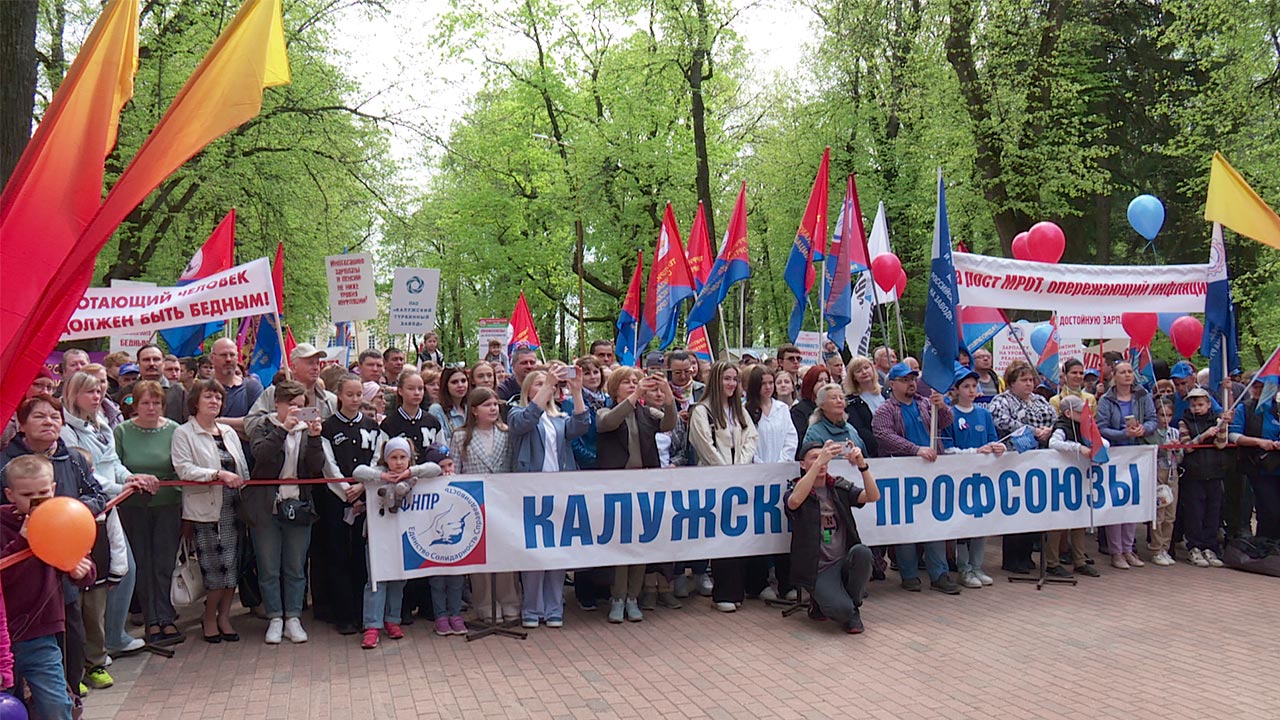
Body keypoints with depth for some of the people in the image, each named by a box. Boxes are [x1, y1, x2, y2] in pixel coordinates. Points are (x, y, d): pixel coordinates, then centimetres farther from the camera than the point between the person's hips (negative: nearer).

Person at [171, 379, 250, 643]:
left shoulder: (229, 432, 17)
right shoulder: (184, 433, -1)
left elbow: (242, 468, 17)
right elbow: (184, 469, -14)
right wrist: (219, 474, -21)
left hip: (231, 507, 5)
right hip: (204, 509, -5)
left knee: (231, 563, 4)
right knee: (213, 565, -3)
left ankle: (224, 617, 17)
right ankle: (210, 617, 16)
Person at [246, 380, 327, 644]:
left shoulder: (307, 430, 9)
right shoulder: (263, 429, 3)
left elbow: (317, 468, -3)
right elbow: (262, 455, -17)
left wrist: (314, 437, -15)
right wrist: (283, 428, -23)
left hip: (298, 508, 2)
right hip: (266, 508, -2)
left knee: (296, 569, 7)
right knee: (269, 570, 5)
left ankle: (293, 619, 16)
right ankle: (275, 619, 16)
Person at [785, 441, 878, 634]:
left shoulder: (840, 486, 9)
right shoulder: (796, 490, -1)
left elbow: (873, 496, -6)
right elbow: (795, 500, -27)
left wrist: (862, 465, -22)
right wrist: (819, 462, -33)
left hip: (845, 562, 4)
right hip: (818, 569, -4)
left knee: (862, 552, -30)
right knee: (840, 609, -28)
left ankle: (853, 609, -5)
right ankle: (821, 603, 10)